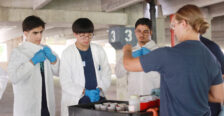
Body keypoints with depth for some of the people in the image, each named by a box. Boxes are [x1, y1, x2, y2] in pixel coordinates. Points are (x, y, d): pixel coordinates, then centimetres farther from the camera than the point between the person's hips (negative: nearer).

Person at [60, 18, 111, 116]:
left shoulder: (99, 51, 9)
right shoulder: (67, 53, -1)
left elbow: (106, 74, 10)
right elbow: (65, 82, -4)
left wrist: (99, 89, -7)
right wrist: (85, 92, -15)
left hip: (98, 97, 3)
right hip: (76, 100, -2)